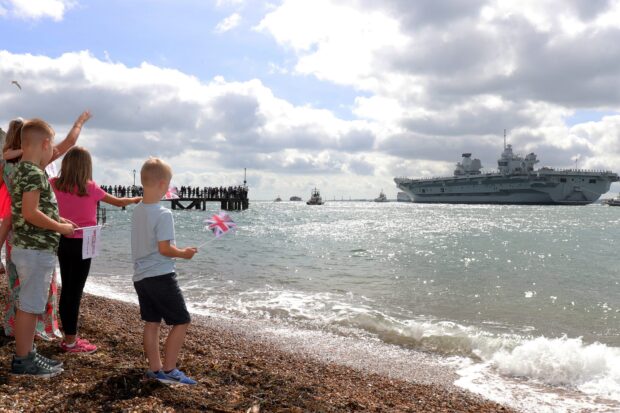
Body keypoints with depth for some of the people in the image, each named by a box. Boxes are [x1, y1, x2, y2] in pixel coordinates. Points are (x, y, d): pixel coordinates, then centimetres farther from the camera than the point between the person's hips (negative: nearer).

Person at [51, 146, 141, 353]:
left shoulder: (55, 185, -1)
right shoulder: (90, 188, -10)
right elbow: (118, 202, 2)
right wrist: (136, 199, 18)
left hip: (63, 242, 5)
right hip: (81, 244, -5)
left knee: (66, 290, 12)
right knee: (75, 291, 0)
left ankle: (70, 336, 22)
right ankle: (70, 341, 7)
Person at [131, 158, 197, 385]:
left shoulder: (136, 211, 8)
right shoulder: (163, 214, -18)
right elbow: (164, 249, -19)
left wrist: (176, 249, 16)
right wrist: (183, 253, -3)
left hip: (140, 276, 8)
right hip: (161, 276, -8)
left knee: (151, 322, 15)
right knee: (181, 321, 2)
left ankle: (155, 368, 22)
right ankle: (168, 370, 4)